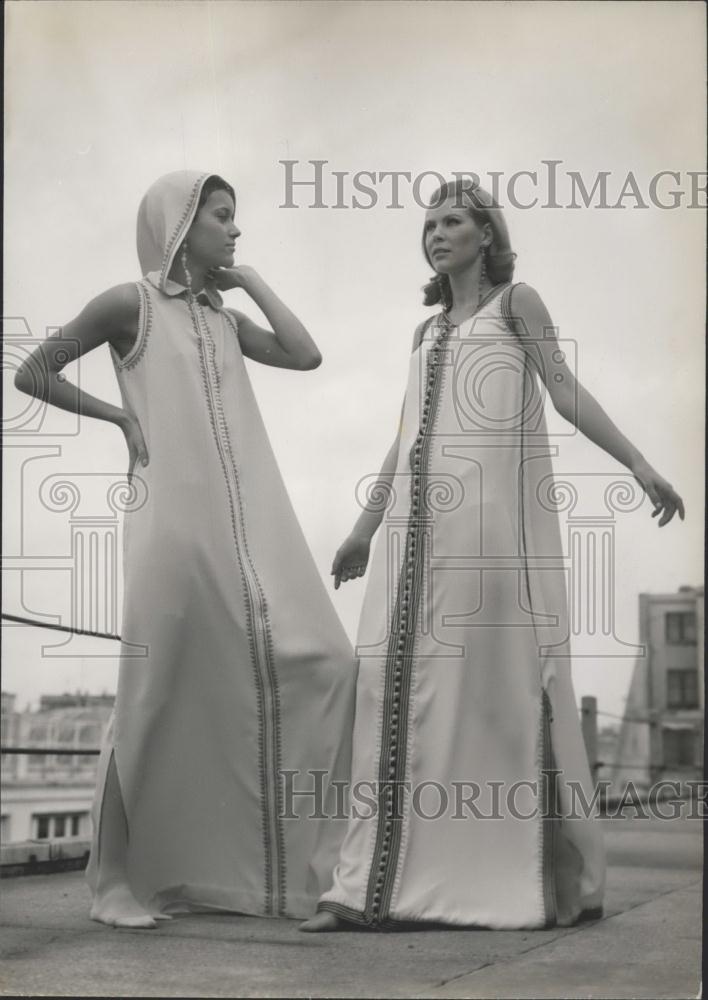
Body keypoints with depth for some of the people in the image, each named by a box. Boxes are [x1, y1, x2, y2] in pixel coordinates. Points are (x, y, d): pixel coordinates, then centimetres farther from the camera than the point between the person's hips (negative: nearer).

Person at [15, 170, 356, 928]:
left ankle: (297, 863, 3)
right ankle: (129, 880, 10)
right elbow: (32, 374, 5)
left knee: (322, 661, -5)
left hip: (253, 523, 6)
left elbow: (306, 355, 8)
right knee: (164, 694, -3)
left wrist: (251, 282, 13)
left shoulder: (224, 318, 19)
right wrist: (119, 415, 2)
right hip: (174, 518, -5)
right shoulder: (129, 303, 3)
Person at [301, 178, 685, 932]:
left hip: (495, 512, -5)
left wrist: (640, 465, -10)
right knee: (404, 681, -5)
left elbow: (568, 394, 1)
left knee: (506, 678, -8)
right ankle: (380, 885, -8)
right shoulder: (428, 333, 26)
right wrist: (365, 529, 21)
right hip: (421, 522, 6)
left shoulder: (517, 302, 10)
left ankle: (561, 879, 1)